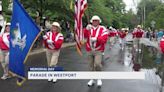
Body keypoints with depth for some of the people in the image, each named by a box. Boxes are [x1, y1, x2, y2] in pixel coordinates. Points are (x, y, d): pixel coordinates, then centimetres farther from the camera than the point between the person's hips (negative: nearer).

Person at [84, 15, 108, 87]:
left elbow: (104, 39, -13)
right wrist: (87, 29, -27)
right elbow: (84, 36, -10)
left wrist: (96, 39, -28)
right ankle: (92, 79, 22)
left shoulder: (103, 29, -2)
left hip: (98, 50, -3)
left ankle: (99, 79, 1)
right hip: (89, 50, 4)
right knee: (91, 66, 9)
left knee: (97, 64, -18)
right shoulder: (88, 28, 8)